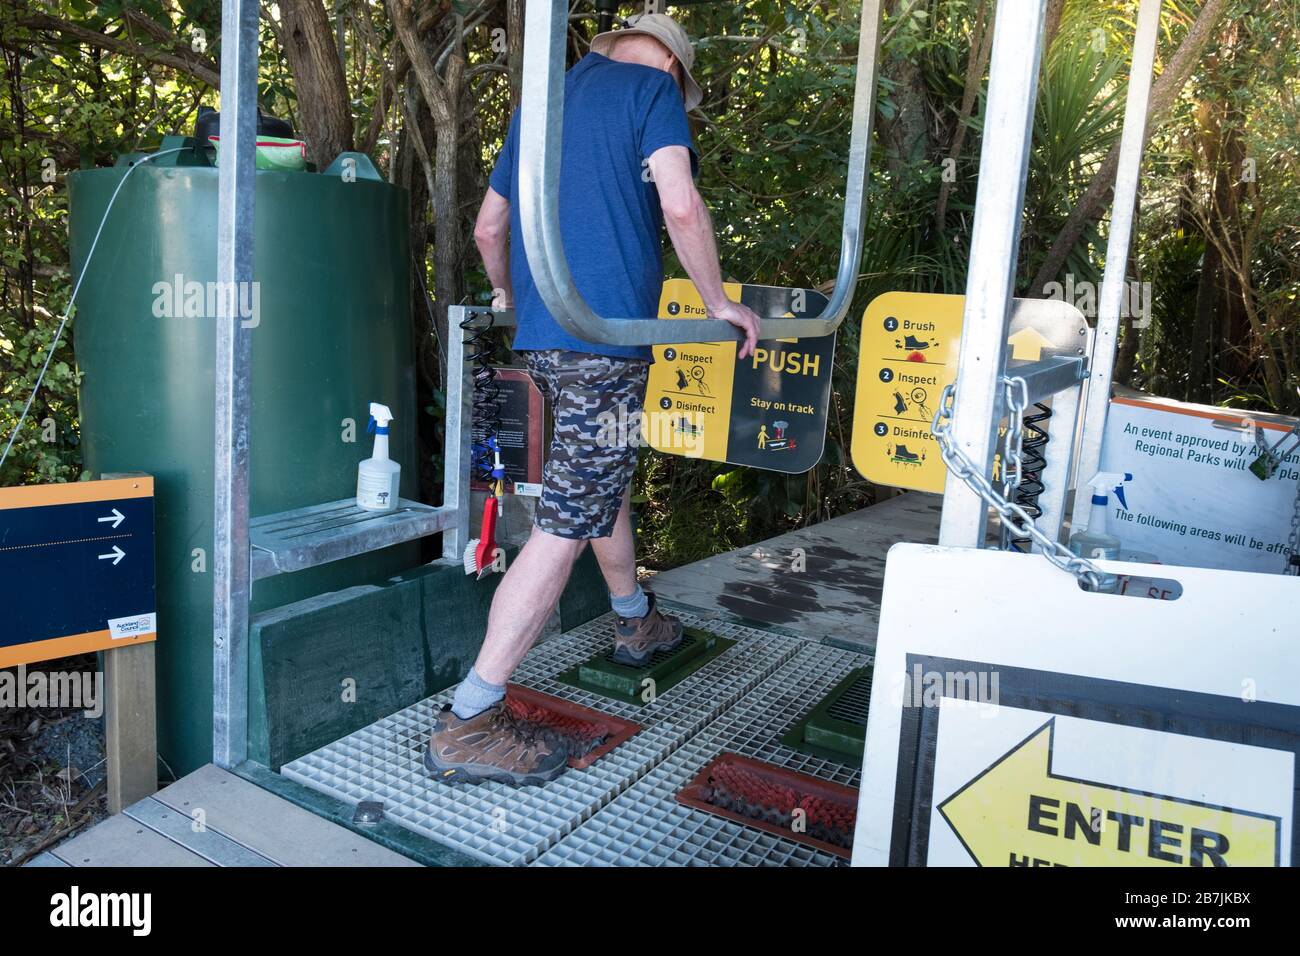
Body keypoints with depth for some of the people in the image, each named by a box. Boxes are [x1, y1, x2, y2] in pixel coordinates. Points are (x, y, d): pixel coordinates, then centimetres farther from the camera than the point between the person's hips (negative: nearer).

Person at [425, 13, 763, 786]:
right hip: (608, 331, -8)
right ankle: (469, 723, -4)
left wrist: (512, 295, 40)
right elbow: (681, 208, -14)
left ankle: (635, 620, 43)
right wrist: (718, 302, -1)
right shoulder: (653, 87, 2)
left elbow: (489, 226, 24)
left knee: (606, 475, 26)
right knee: (569, 525, -6)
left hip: (543, 331, 9)